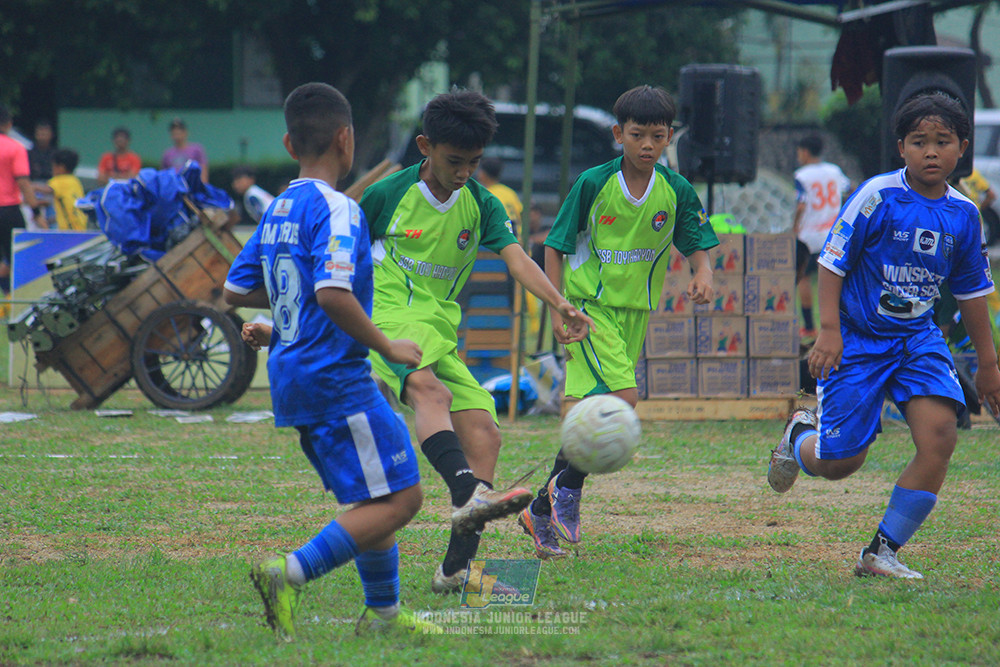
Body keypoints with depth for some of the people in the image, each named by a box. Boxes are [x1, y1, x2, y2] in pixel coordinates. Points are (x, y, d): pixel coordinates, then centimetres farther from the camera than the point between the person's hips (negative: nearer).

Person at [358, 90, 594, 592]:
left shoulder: (481, 206, 7)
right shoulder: (388, 195, -2)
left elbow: (516, 258, -8)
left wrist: (560, 305, -26)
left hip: (439, 334, 6)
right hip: (387, 319, -6)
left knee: (484, 431, -8)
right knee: (432, 391, -35)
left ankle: (457, 567, -6)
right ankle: (469, 494, -59)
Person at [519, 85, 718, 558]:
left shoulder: (675, 191, -1)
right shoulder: (593, 184, -9)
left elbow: (696, 243, 8)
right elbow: (556, 246, -3)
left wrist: (703, 273, -15)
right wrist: (558, 309, -11)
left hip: (635, 311, 5)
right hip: (589, 306, -5)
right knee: (622, 398, -22)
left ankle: (542, 510, 18)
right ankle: (568, 488, -5)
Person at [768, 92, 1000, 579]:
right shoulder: (877, 197, -13)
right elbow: (833, 261, -8)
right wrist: (829, 329, -17)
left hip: (917, 338, 4)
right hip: (857, 338, -4)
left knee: (939, 435, -19)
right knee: (840, 462, -4)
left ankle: (882, 553, -8)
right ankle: (800, 437, 35)